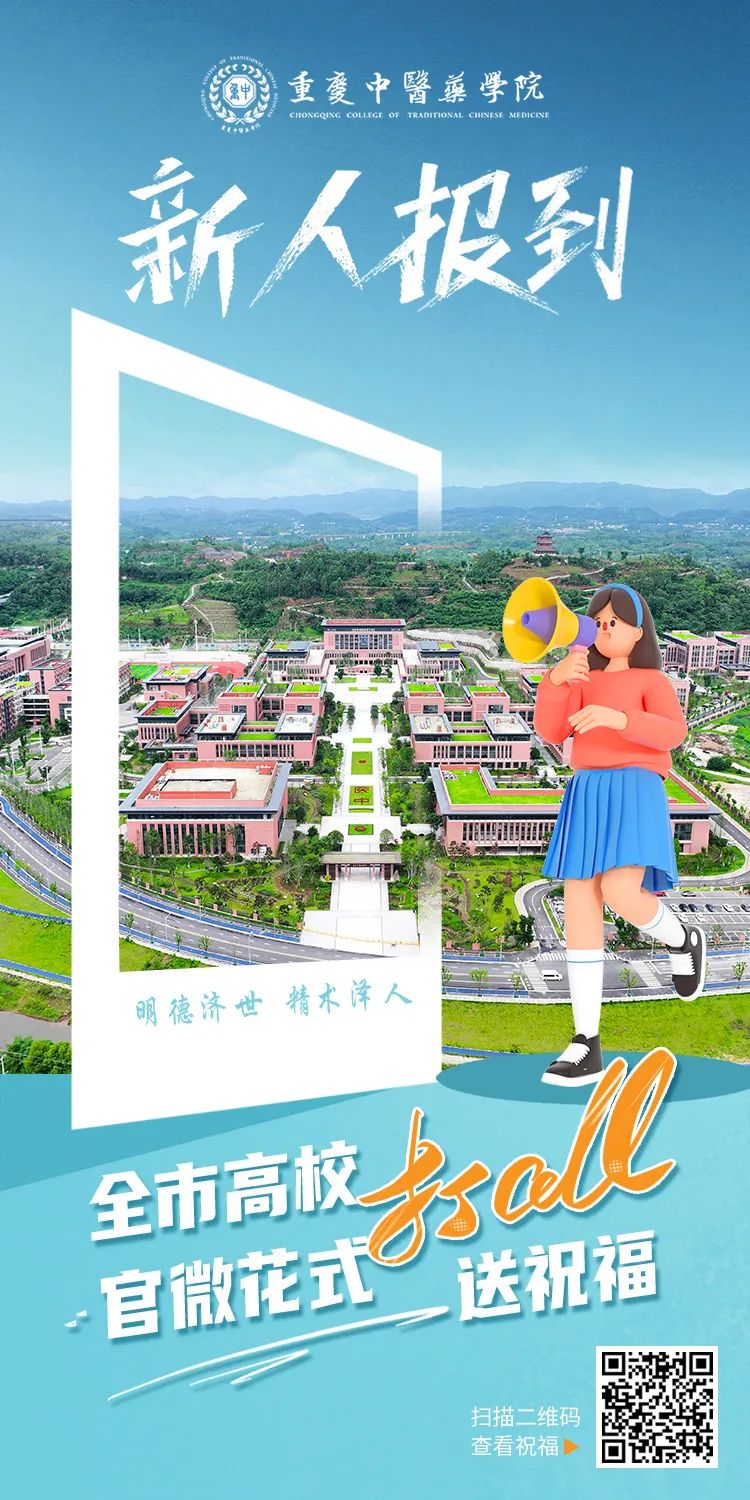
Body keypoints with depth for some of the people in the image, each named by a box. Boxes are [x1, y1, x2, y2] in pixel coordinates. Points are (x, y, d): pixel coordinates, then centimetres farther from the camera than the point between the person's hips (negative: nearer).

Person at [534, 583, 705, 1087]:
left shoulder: (651, 680, 7)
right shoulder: (583, 682, 20)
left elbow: (673, 732, -12)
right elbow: (550, 731, 4)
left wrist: (617, 718, -27)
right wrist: (555, 680, -12)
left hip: (634, 794, -4)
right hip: (586, 797, 5)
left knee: (621, 895, -28)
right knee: (579, 913, -3)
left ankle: (681, 938, 10)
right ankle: (587, 1045, 1)